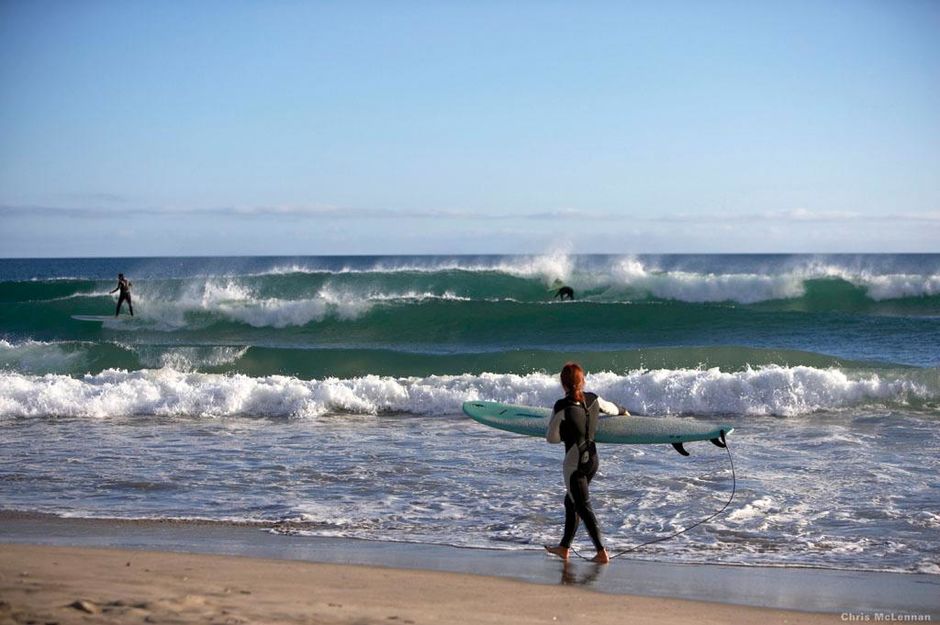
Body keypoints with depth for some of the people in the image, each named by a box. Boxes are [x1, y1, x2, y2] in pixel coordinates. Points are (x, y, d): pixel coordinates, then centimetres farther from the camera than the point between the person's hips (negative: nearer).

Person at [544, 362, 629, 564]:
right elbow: (610, 408, 22)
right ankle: (564, 547, 30)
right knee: (571, 502, 20)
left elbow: (552, 438, -10)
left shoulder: (562, 406, -16)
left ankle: (602, 552, -7)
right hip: (592, 459, 7)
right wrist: (623, 411, 44)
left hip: (574, 463, -7)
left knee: (583, 507, -1)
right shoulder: (593, 400, 0)